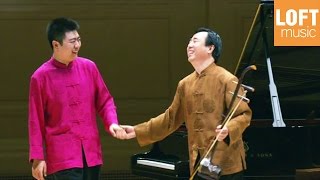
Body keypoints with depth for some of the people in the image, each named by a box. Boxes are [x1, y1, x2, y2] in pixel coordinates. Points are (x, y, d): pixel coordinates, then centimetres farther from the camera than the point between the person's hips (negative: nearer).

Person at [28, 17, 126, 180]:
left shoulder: (89, 67, 5)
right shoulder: (40, 77, -6)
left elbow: (105, 101, 13)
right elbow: (36, 121, -3)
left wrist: (112, 123, -6)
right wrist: (38, 158, -6)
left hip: (91, 153, 5)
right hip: (62, 157, -5)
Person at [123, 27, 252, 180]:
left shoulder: (227, 80, -8)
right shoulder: (185, 84, 14)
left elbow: (244, 114, -11)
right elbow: (171, 118, 20)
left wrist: (228, 129, -31)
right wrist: (138, 131, 18)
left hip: (225, 163, -7)